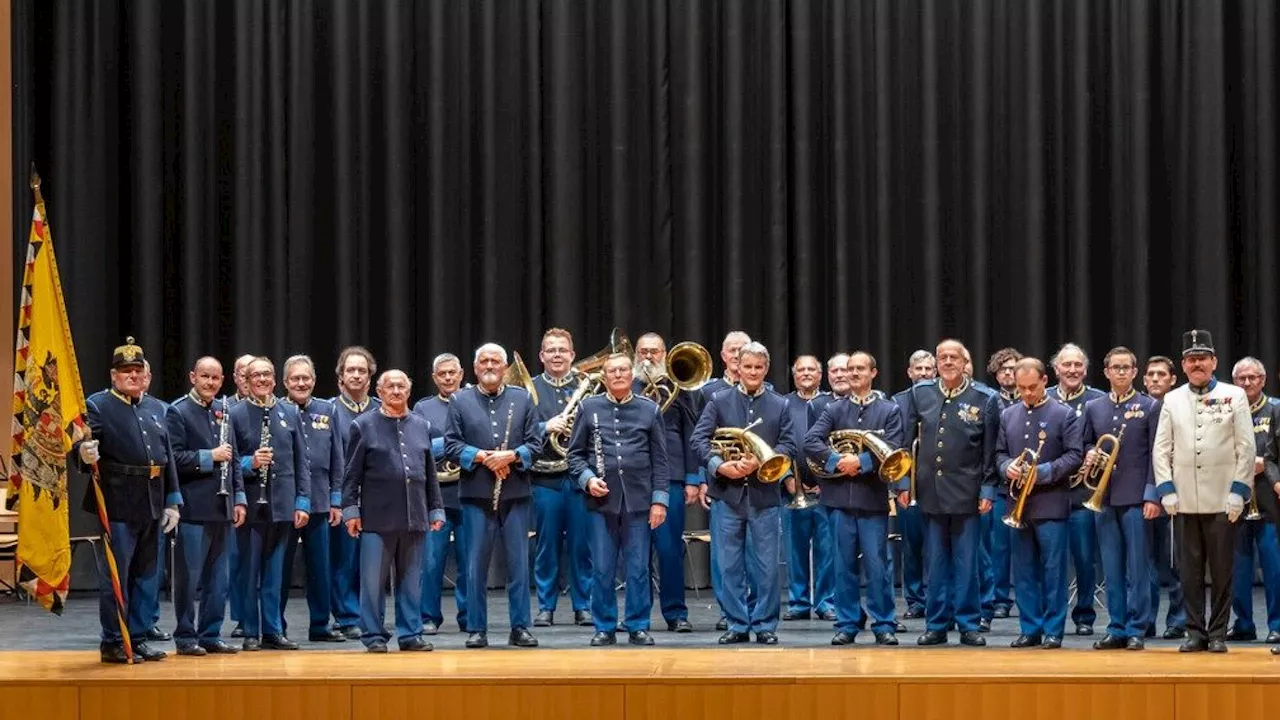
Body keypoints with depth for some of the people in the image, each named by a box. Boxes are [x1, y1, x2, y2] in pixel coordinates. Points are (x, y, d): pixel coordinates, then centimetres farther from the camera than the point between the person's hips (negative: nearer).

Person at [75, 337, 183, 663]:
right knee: (115, 577, -1)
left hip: (151, 507, 7)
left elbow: (168, 458, 16)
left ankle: (138, 638, 21)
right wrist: (85, 455, -39)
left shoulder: (155, 410, 16)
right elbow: (80, 449, -15)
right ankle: (112, 643, 7)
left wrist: (172, 502, 10)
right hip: (117, 506, -6)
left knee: (147, 577, 12)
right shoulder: (97, 405, -4)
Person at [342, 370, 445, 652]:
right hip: (377, 519, -3)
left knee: (411, 581, 8)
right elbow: (352, 473, 0)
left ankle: (410, 634, 15)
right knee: (373, 581, 0)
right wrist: (350, 509, -6)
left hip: (414, 519, 3)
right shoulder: (364, 426, 2)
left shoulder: (422, 427, 13)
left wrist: (436, 509, 11)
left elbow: (430, 474, 16)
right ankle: (374, 636, 7)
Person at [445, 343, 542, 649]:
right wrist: (481, 457, -14)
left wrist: (511, 456, -14)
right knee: (476, 563, 2)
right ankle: (477, 629, 8)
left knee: (519, 562, 3)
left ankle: (520, 628, 9)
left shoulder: (522, 399, 9)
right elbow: (451, 444, 0)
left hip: (515, 493, 1)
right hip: (476, 494, -1)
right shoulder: (460, 401, 7)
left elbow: (535, 442, 4)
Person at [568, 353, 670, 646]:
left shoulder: (650, 410, 6)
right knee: (602, 570, 3)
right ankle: (605, 628, 11)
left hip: (638, 499, 0)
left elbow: (660, 460, 5)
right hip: (602, 500, 0)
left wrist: (659, 499, -3)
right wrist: (587, 478, -9)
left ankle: (638, 626, 11)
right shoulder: (589, 408, 7)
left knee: (638, 569, 3)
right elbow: (575, 453, 9)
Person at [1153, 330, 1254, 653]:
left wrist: (1239, 491, -6)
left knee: (1222, 569, 2)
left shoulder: (1234, 396, 2)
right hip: (1184, 501, 2)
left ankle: (1218, 634, 10)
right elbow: (1162, 448, 8)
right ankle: (1196, 632, 12)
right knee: (1190, 570, 5)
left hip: (1223, 500, -2)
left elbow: (1246, 448, 0)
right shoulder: (1172, 400, 8)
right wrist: (1166, 490, -1)